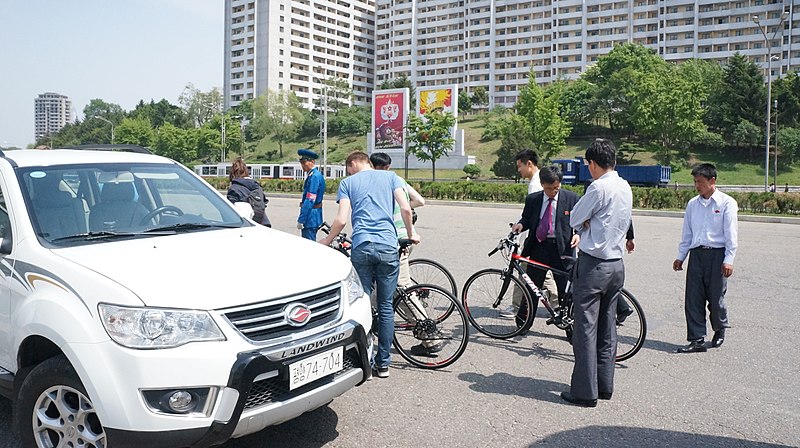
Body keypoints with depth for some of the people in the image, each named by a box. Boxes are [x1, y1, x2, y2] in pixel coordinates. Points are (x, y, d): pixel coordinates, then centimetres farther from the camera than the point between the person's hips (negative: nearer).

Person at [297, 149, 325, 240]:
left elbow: (309, 201, -22)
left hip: (311, 218, -10)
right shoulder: (311, 175, 14)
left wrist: (301, 220, -19)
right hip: (311, 219, 10)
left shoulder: (315, 176, -17)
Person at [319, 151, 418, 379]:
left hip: (361, 247, -1)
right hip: (388, 247, 1)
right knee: (386, 307, 8)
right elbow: (406, 209, 1)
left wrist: (326, 241, 15)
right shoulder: (390, 176, 14)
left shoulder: (348, 182, 11)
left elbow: (341, 219, 0)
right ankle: (383, 364, 14)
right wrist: (411, 234, 16)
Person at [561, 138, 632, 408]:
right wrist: (588, 226, 4)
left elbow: (574, 219, -9)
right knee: (608, 327, 14)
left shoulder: (599, 187, -17)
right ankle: (605, 386, 23)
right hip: (617, 264, 8)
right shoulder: (625, 188, 9)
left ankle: (585, 392, 3)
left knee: (586, 328, -1)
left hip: (593, 265, -8)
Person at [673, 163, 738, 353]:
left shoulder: (726, 203, -2)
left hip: (717, 254, -4)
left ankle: (719, 331, 30)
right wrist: (680, 256, 15)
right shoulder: (692, 204, 12)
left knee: (716, 298, 3)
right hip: (696, 254, 4)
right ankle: (697, 340, 4)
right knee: (693, 299, -1)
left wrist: (729, 260, -11)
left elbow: (731, 233, -5)